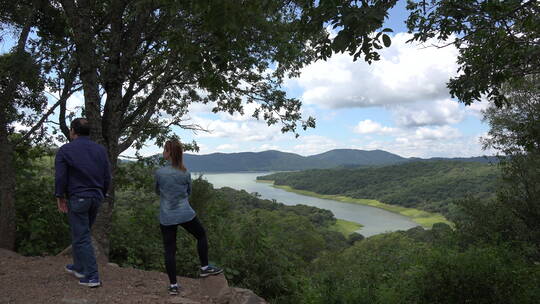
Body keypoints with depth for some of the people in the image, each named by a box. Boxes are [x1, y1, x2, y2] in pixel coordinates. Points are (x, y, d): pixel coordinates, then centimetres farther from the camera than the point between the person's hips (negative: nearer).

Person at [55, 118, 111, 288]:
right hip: (96, 197, 6)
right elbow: (107, 176, 7)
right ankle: (79, 267, 34)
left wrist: (60, 197, 0)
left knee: (81, 237, -1)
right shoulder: (100, 150, 7)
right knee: (81, 233, 22)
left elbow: (60, 176, -10)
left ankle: (92, 277, -2)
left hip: (77, 198, -5)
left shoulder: (65, 150, -6)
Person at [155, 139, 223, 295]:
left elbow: (157, 191, 8)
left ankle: (173, 285, 13)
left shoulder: (159, 172, -9)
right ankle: (205, 267, 26)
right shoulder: (185, 173, -6)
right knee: (201, 235, 22)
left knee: (169, 251, 8)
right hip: (186, 215, 0)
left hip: (166, 218, 0)